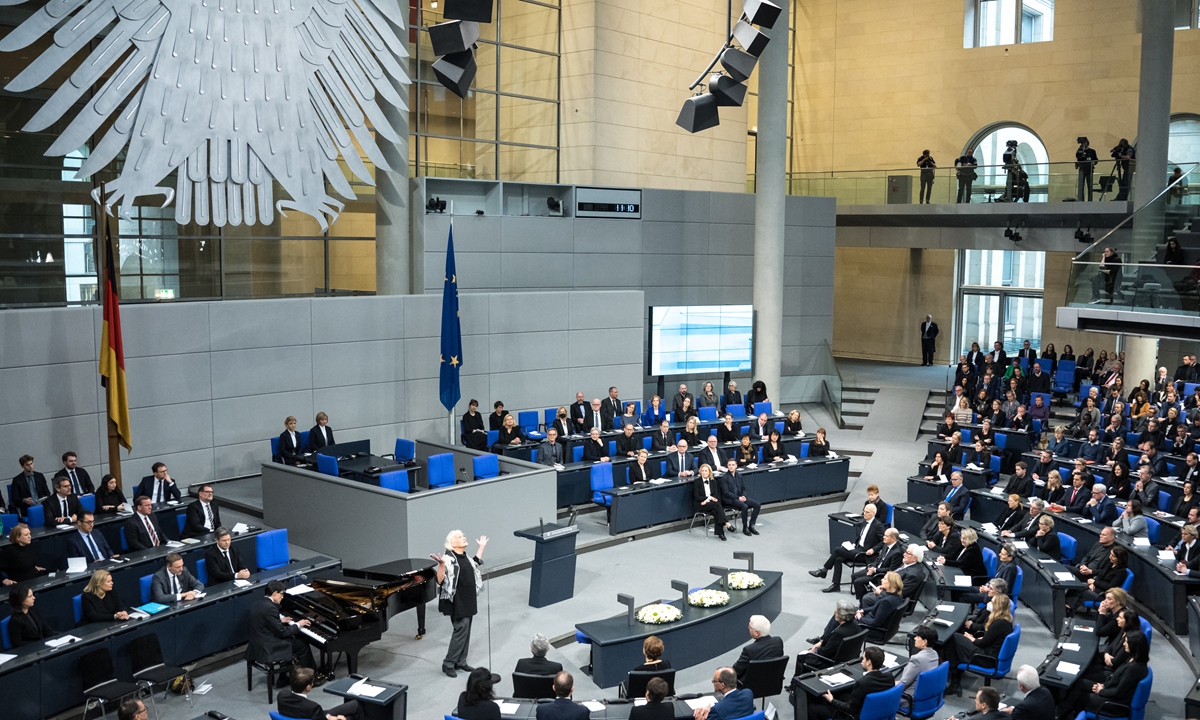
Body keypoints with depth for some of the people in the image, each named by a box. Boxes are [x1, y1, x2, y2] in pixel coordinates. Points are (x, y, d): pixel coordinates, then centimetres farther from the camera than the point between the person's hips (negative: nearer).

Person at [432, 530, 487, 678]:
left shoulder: (464, 556, 7)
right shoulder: (449, 558, -19)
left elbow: (475, 564, 27)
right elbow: (440, 580, -26)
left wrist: (481, 547, 26)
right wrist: (441, 564, -40)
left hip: (468, 600, 9)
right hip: (458, 601, -9)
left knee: (466, 631, 12)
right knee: (461, 630, -8)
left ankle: (460, 662, 22)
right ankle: (448, 664, 3)